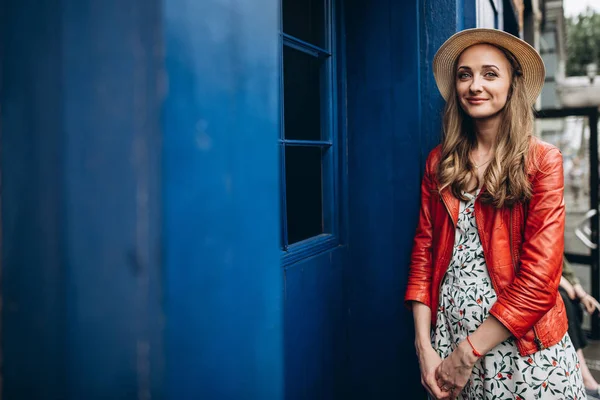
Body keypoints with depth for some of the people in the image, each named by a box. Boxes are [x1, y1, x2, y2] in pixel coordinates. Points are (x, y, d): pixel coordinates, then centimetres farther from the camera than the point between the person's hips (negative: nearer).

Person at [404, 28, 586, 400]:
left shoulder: (543, 160, -7)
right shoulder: (439, 161, 4)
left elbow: (540, 275, -14)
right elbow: (424, 253, 2)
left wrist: (467, 353, -15)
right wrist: (424, 346, -8)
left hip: (522, 347, -3)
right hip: (447, 336, 3)